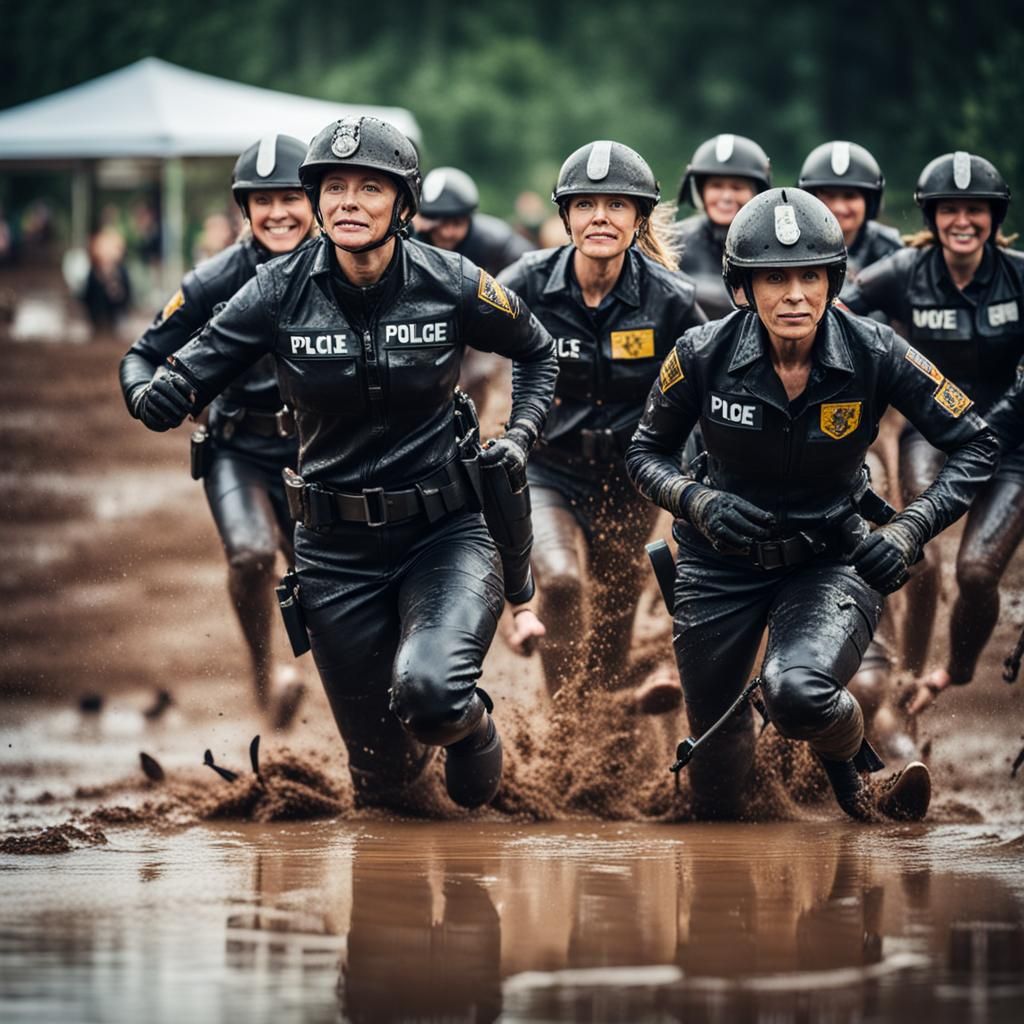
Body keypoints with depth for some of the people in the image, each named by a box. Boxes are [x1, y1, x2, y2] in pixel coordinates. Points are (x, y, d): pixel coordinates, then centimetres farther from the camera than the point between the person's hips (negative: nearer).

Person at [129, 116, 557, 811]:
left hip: (446, 531, -2)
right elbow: (202, 364, -8)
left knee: (429, 692, -31)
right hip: (339, 548, 2)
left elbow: (537, 352, 10)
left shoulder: (451, 285, -8)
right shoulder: (284, 290, -7)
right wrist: (168, 395, -30)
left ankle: (470, 725, 7)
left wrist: (521, 436, -4)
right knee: (384, 782, 5)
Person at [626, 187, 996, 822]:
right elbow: (647, 454, 0)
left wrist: (908, 531, -23)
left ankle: (854, 766, 3)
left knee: (798, 692, -32)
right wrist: (697, 501, -21)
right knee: (714, 733, 7)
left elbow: (975, 447, -9)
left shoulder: (874, 353, -17)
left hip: (832, 557, -2)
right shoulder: (704, 356, -15)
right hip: (724, 559, 2)